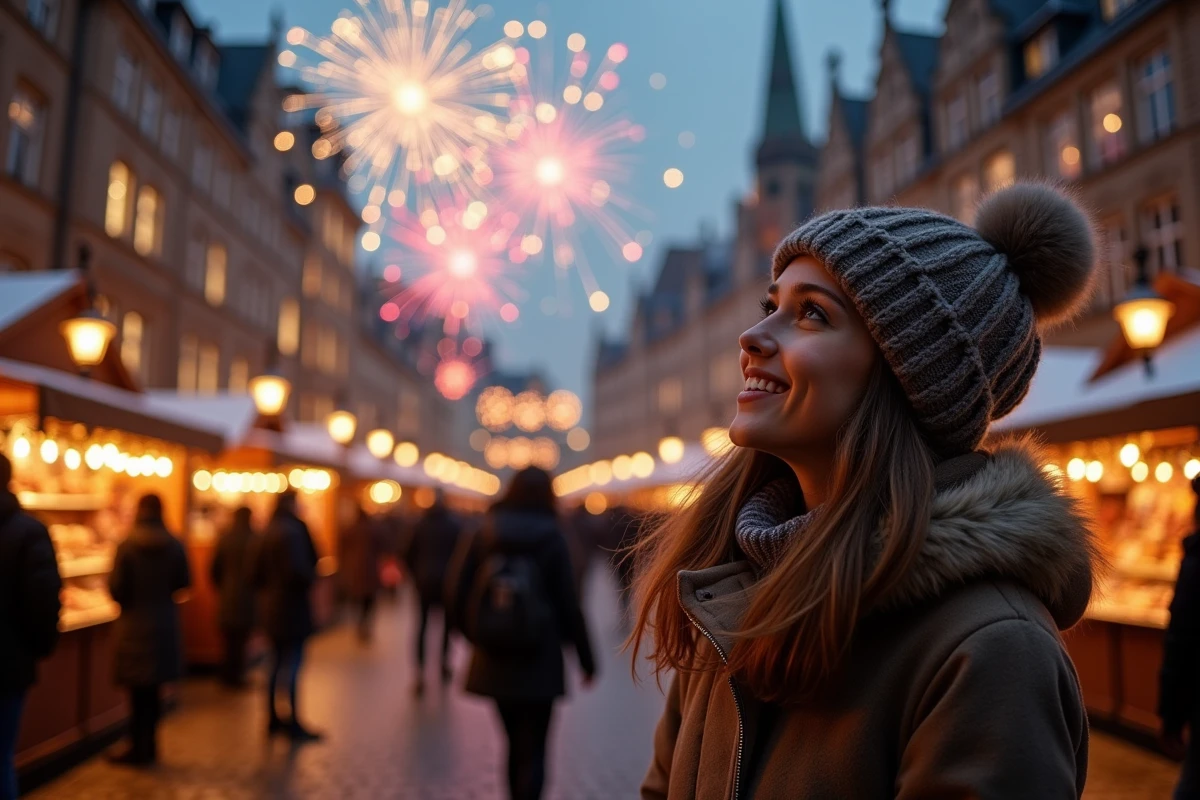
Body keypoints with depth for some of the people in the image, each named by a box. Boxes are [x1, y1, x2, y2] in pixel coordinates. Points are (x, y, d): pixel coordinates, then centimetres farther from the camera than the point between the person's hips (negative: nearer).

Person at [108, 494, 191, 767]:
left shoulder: (127, 546, -14)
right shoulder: (175, 546, -5)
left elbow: (115, 587, -12)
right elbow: (184, 582, 2)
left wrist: (127, 602, 10)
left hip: (135, 625, -3)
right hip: (165, 624, 3)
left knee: (139, 691, 6)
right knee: (153, 690, 16)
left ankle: (139, 748, 15)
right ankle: (148, 746, 25)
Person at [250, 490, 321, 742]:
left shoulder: (270, 532, 9)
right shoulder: (294, 530, -17)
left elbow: (256, 576, 10)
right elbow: (299, 570, -25)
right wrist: (311, 579, -7)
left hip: (273, 608, 8)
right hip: (293, 607, -8)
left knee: (276, 663, 16)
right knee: (292, 664, -3)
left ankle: (273, 719, 23)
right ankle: (294, 723, 2)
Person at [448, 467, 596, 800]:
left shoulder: (484, 535, 0)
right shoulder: (551, 538, -9)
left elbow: (458, 599, 1)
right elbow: (569, 604, -8)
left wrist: (477, 637, 18)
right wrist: (586, 658, 2)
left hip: (494, 662, 4)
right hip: (540, 663, -3)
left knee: (516, 745, 21)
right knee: (534, 753, 3)